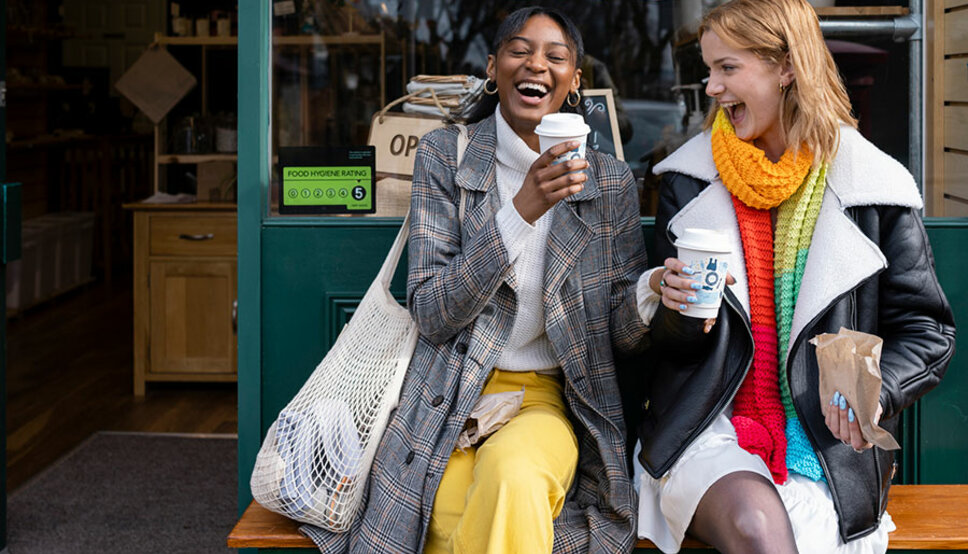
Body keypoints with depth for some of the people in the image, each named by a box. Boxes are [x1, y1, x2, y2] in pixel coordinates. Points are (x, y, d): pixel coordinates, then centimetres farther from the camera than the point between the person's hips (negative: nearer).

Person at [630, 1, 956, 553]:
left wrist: (875, 391, -15)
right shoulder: (690, 181, 7)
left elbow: (928, 331, 5)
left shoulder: (874, 188, 1)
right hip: (708, 429, 1)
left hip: (823, 439, 0)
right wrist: (682, 314, -13)